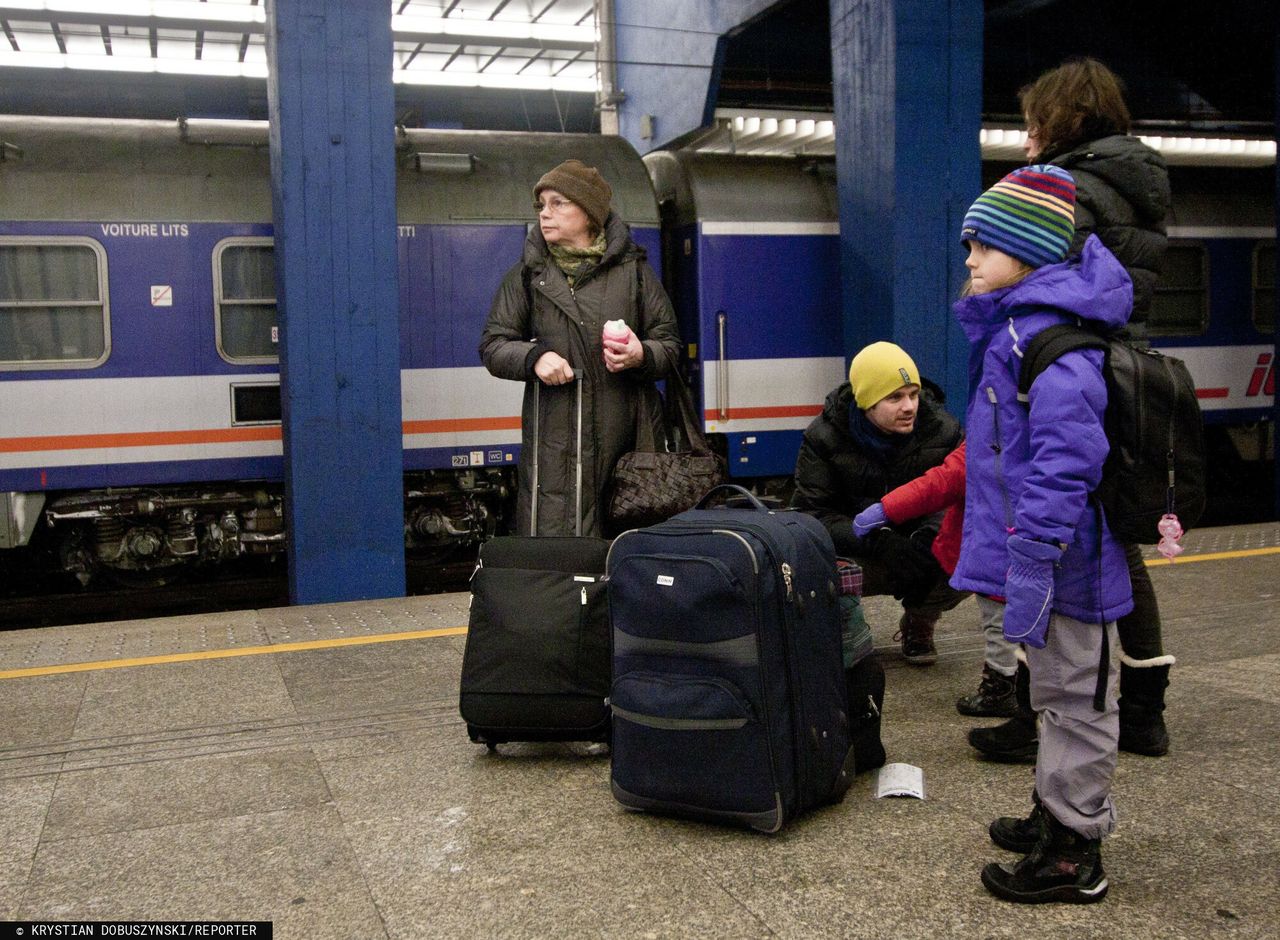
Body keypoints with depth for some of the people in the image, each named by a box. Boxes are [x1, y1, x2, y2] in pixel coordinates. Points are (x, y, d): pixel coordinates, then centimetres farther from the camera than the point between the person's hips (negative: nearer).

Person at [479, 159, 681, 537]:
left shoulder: (632, 269, 10)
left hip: (622, 435, 0)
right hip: (554, 440, 0)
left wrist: (641, 356, -10)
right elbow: (493, 346, 11)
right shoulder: (528, 274, 11)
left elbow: (669, 343, 12)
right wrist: (534, 356, -9)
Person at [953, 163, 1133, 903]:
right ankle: (1058, 812, 38)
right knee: (1059, 696, 22)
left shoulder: (1053, 342, -22)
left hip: (1064, 559, -10)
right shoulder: (1014, 326, 11)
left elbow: (1064, 459, -28)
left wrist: (1033, 558, -29)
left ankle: (1074, 855, 16)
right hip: (1033, 545, 10)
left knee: (1075, 699, 3)